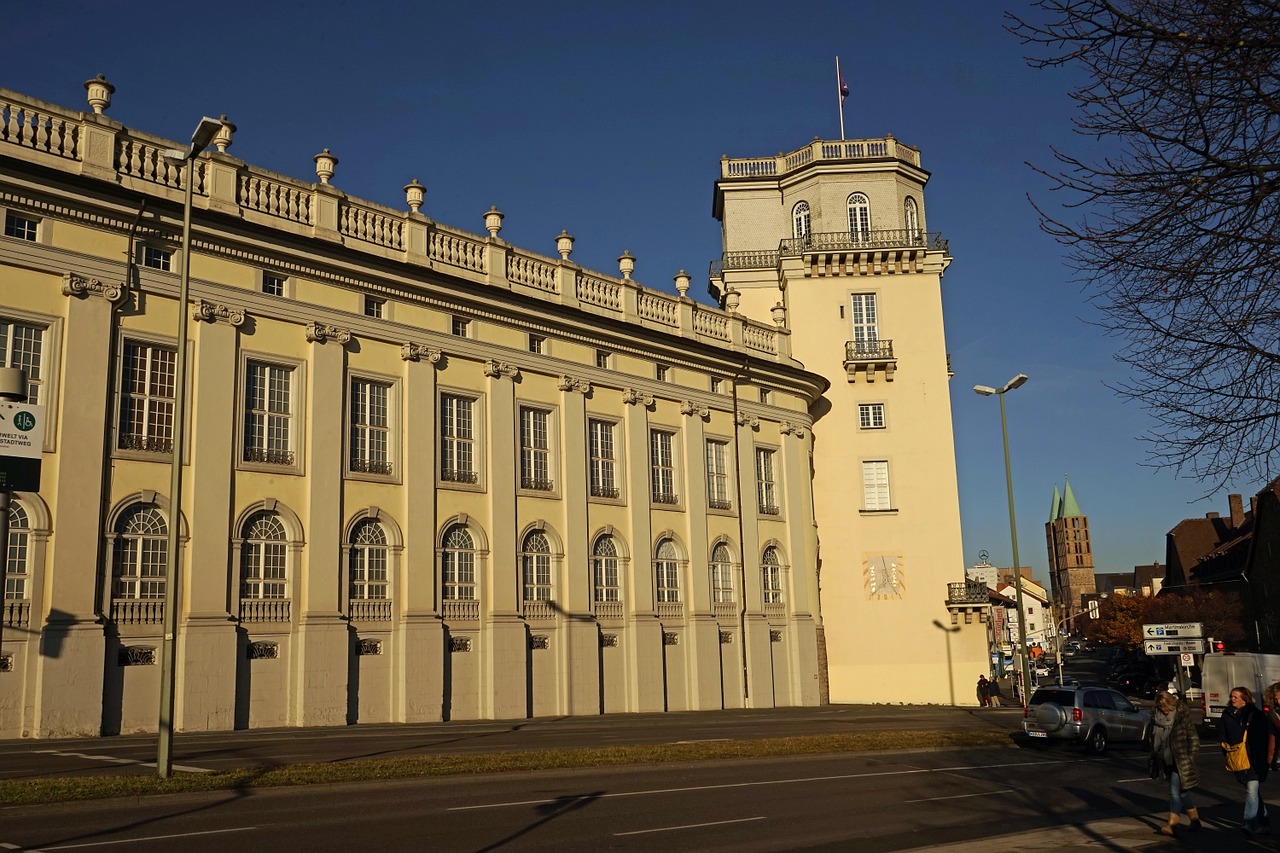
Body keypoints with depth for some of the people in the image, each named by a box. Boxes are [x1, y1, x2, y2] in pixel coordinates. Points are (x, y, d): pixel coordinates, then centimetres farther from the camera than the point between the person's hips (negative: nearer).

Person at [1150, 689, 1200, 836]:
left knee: (1175, 792, -9)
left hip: (1180, 762, -6)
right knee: (1181, 792, 14)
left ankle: (1172, 824, -7)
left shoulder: (1183, 716, -11)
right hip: (1167, 761, 6)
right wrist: (1154, 756, 12)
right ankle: (1195, 819, 29)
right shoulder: (1156, 718, 5)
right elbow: (1154, 739, 16)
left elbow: (1193, 739, -5)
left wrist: (1190, 757, -9)